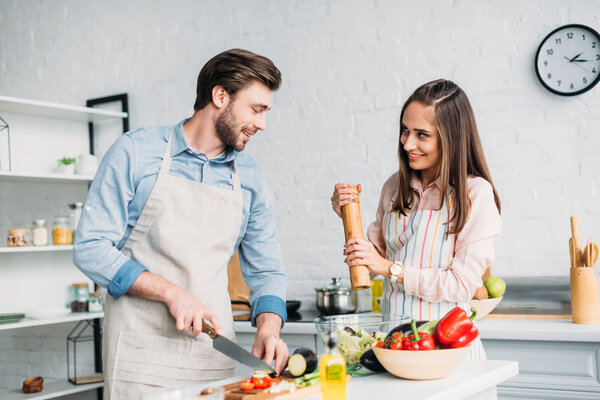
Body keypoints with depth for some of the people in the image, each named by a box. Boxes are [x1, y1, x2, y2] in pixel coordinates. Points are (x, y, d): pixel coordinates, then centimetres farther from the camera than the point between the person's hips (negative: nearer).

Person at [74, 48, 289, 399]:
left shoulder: (250, 176, 8)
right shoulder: (136, 151, -4)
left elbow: (266, 271, 11)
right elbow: (90, 248, -7)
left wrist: (268, 330, -9)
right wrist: (171, 292, -16)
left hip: (215, 355, 4)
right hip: (141, 354, -3)